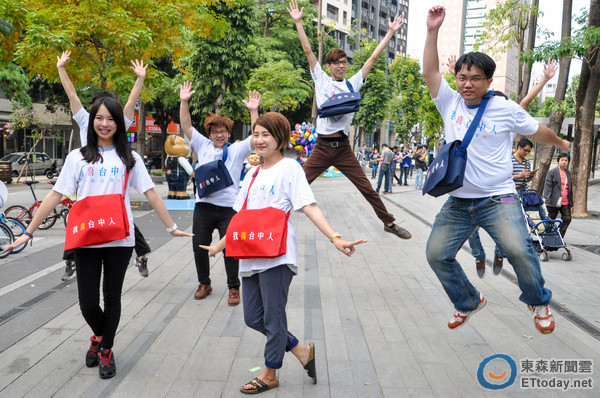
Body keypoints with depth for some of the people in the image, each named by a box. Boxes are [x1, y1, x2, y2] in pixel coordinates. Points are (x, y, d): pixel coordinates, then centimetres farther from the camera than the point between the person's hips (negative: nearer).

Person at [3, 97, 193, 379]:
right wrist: (29, 231, 2)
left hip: (119, 239, 0)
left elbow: (151, 194, 5)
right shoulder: (77, 157, 7)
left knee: (112, 298, 8)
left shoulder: (129, 158, 7)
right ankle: (99, 336, 36)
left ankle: (105, 350, 29)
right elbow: (56, 195, 5)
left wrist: (171, 227, 3)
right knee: (88, 302, 2)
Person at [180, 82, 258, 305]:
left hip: (229, 207, -3)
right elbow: (186, 127, 9)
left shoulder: (237, 149, 6)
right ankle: (204, 284, 27)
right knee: (199, 247, 7)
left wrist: (254, 111, -14)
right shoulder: (203, 146, 12)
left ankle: (233, 288, 17)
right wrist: (184, 102, 0)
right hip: (203, 205, 3)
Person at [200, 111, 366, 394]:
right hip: (251, 256, 8)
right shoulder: (253, 174, 17)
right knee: (252, 317, 12)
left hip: (277, 255, -8)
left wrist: (335, 238, -26)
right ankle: (302, 351, 30)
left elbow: (310, 207, -14)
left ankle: (270, 373, 26)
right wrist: (220, 246, 28)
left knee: (273, 317, 3)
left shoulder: (289, 168, -3)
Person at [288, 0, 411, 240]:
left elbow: (373, 57, 9)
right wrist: (298, 22, 1)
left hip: (343, 148, 1)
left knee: (367, 188, 4)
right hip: (322, 147, -1)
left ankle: (389, 223, 15)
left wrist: (391, 33, 9)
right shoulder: (321, 80, 7)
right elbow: (308, 50, 4)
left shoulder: (352, 84, 9)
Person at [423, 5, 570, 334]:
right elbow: (430, 72, -3)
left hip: (498, 199, -3)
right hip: (458, 201, 4)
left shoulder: (506, 109, 0)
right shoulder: (450, 102, 6)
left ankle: (538, 302, 10)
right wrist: (432, 31, -10)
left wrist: (561, 143, 31)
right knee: (436, 254, -1)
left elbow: (536, 131, 16)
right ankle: (468, 302, 24)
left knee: (518, 250, -23)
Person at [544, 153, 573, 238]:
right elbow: (547, 186, -9)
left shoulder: (568, 173, 15)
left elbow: (570, 188, 20)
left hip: (565, 202, 5)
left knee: (567, 219, -1)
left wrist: (571, 201, 16)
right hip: (554, 202, -5)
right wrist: (547, 200, -15)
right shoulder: (552, 172, -4)